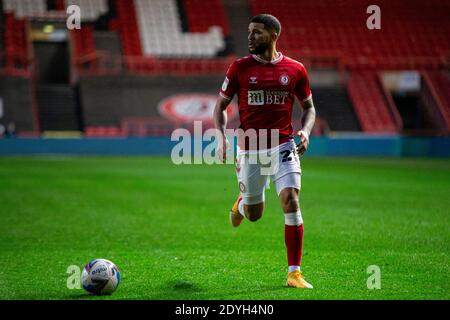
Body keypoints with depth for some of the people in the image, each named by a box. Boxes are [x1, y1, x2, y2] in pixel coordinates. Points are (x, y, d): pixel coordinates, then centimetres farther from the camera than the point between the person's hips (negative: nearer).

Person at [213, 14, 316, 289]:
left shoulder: (295, 69, 0)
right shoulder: (240, 67, -1)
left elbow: (309, 106, 12)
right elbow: (221, 105, 6)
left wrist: (305, 131, -7)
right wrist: (222, 136, -9)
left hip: (283, 147, 0)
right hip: (249, 149, 1)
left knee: (291, 202, -17)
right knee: (254, 214, 10)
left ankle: (295, 273, -8)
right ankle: (242, 202, 51)